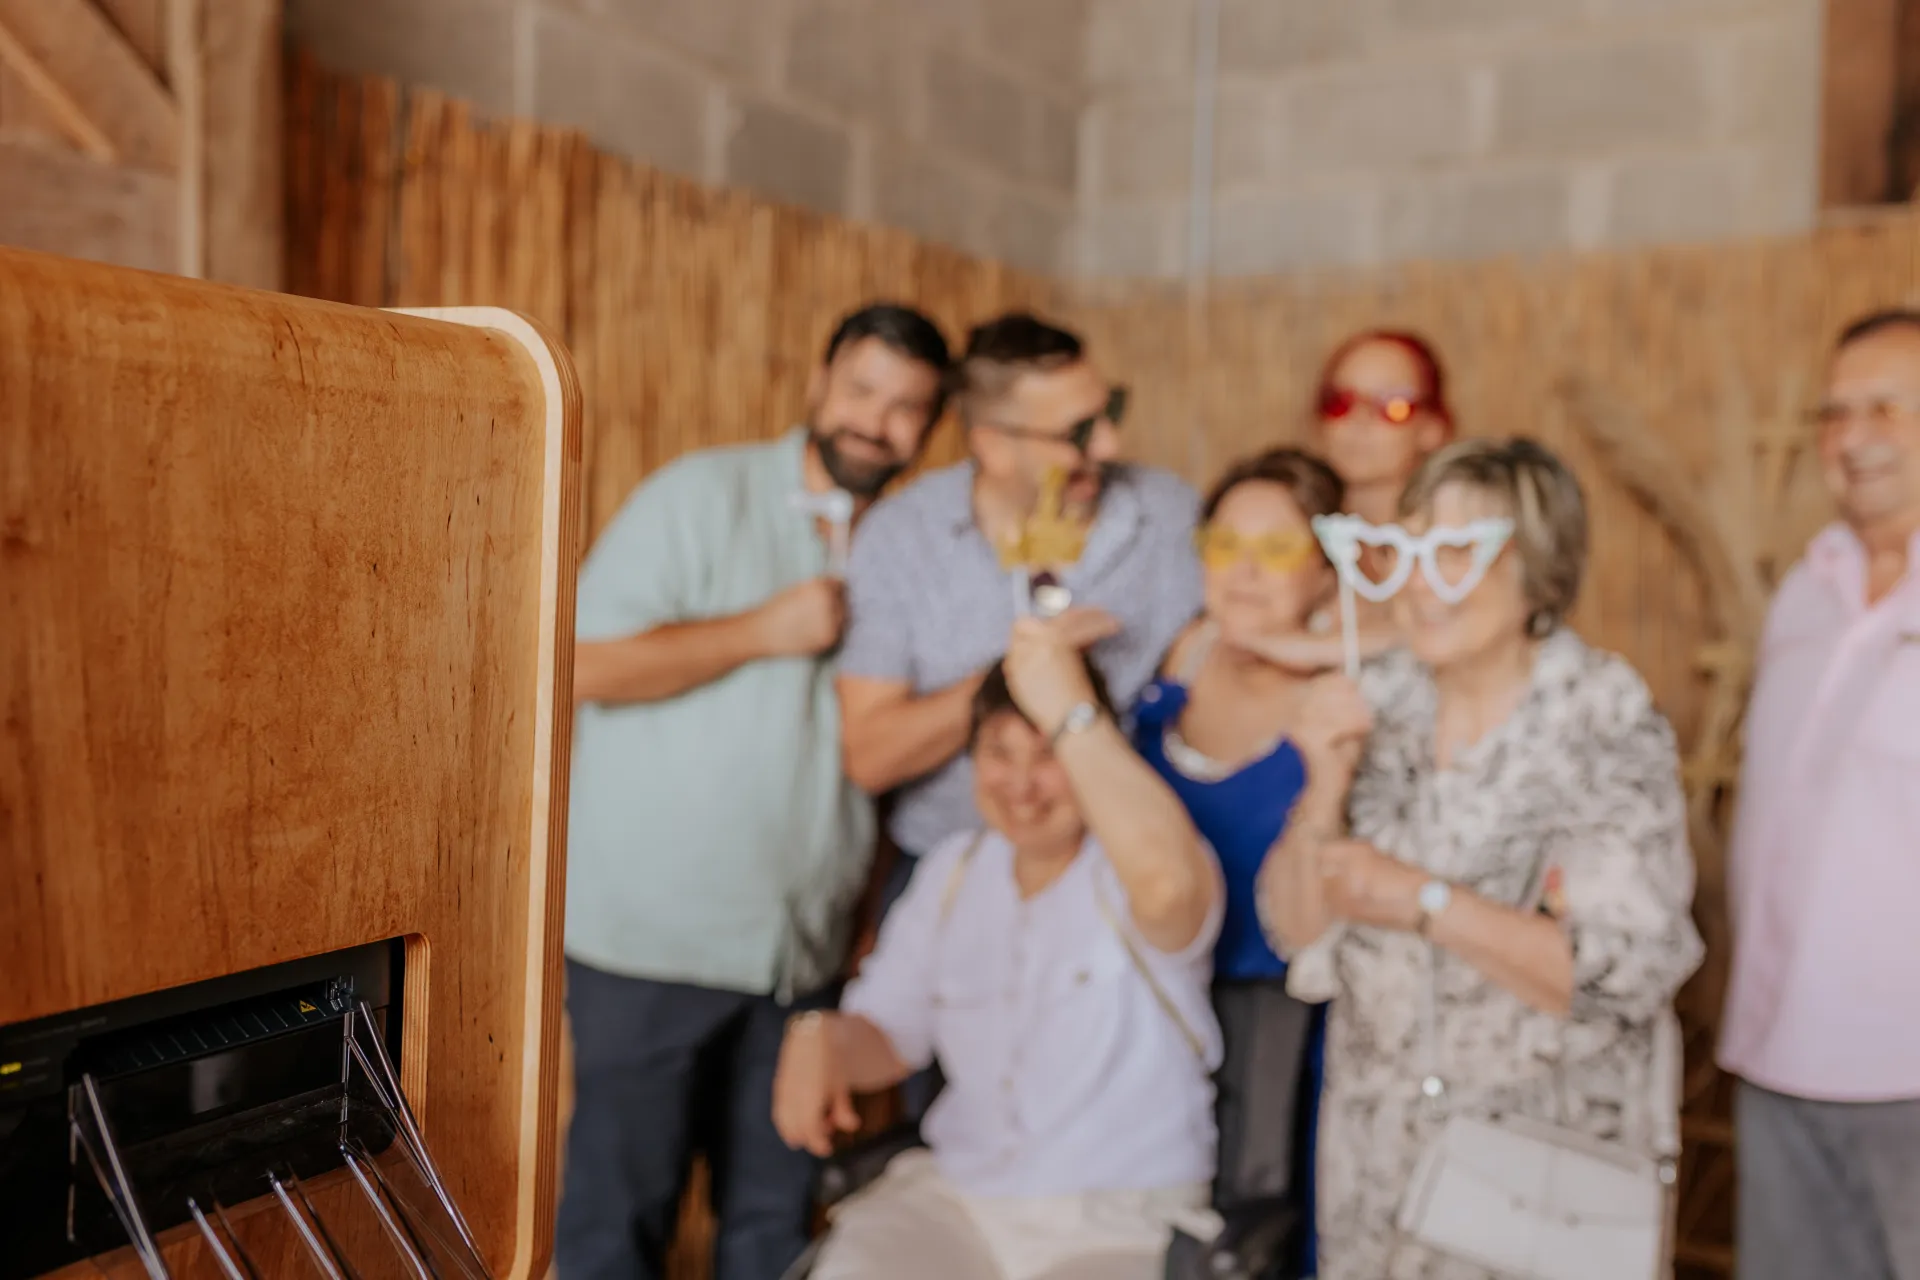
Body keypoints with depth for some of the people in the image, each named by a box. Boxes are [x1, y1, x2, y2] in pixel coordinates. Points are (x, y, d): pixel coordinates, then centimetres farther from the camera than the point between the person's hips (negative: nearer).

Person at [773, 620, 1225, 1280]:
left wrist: (1069, 709, -32)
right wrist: (822, 1037, -8)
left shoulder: (1124, 872, -9)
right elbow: (888, 1033, 16)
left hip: (1119, 1227, -4)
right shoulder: (953, 869, 11)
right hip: (951, 1195, 4)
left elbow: (1169, 885, -36)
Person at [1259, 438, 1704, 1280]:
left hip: (1544, 1159, -3)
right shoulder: (1377, 704, -2)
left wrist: (1428, 904, -24)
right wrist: (1326, 787, -16)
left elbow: (1627, 972, -18)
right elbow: (1297, 934, -1)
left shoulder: (1608, 727, -13)